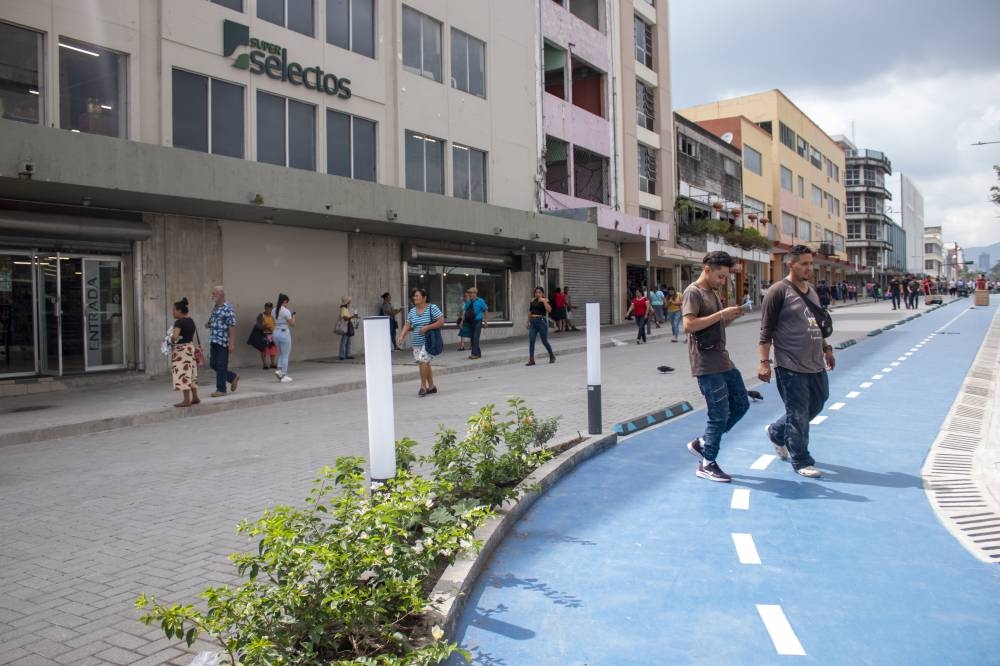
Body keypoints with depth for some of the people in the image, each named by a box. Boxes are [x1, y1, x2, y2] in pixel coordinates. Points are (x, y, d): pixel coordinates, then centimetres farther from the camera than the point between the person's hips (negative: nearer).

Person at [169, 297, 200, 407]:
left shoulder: (179, 322, -15)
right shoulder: (191, 321, 11)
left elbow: (175, 336, -27)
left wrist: (171, 338, -7)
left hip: (181, 349, -9)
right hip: (190, 347, 9)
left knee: (183, 374, -6)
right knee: (190, 373, 14)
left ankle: (187, 400, -5)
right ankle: (195, 397, 19)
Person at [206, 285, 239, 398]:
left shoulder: (228, 309, -12)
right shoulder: (214, 308, 13)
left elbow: (232, 326, -16)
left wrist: (231, 342, -20)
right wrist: (208, 324, 3)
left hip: (223, 341, -9)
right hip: (214, 341, 9)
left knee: (221, 366, -3)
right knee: (213, 364, 11)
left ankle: (221, 390, 6)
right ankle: (233, 377, 26)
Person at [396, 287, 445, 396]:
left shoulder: (432, 308, -8)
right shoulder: (412, 311, 9)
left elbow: (441, 321, -11)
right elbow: (407, 325, 5)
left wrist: (427, 327, -18)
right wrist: (401, 336, -12)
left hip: (428, 341, -6)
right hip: (416, 342, 6)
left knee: (423, 361, -16)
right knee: (426, 363, 12)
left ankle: (423, 386, -4)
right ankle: (431, 387, 23)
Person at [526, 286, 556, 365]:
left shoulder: (545, 300, -2)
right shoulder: (532, 301, 11)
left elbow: (549, 310, -17)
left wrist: (544, 301, -20)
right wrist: (528, 321, 17)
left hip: (541, 321, -4)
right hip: (533, 322, 4)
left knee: (544, 341, 3)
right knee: (531, 340, -6)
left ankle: (552, 356, 27)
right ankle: (531, 360, -5)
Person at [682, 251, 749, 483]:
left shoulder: (714, 293, 16)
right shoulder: (693, 292, -13)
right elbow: (688, 325, -25)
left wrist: (731, 316, 3)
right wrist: (721, 314, -23)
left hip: (723, 361, 10)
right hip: (706, 365, -10)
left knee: (741, 403, 15)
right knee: (720, 414, -3)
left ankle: (702, 443, 23)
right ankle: (707, 464, 11)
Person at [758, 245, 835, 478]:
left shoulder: (811, 291, 14)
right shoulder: (779, 291, -11)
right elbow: (766, 330, -13)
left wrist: (826, 348, 22)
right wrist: (764, 363, -17)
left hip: (815, 364, 8)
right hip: (791, 367, -8)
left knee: (817, 404, 18)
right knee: (798, 414, 0)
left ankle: (777, 433, 37)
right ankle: (801, 462, 15)